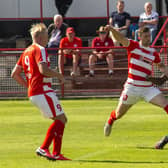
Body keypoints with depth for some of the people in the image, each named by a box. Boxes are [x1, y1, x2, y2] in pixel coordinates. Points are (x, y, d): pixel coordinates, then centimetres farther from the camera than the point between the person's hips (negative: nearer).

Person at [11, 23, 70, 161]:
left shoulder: (27, 52, 19)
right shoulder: (40, 50, -9)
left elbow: (15, 74, 20)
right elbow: (43, 70, -24)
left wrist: (28, 86, 22)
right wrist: (59, 75, -10)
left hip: (33, 93, 9)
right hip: (43, 90, -9)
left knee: (61, 120, 12)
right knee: (61, 119, -8)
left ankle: (56, 153, 5)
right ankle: (44, 148, -16)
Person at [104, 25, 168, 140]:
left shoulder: (153, 52, 6)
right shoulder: (133, 45, -4)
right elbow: (120, 38, -21)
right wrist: (112, 29, -41)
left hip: (148, 87, 2)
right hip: (132, 86, -2)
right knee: (119, 113, 10)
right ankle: (110, 122, 44)